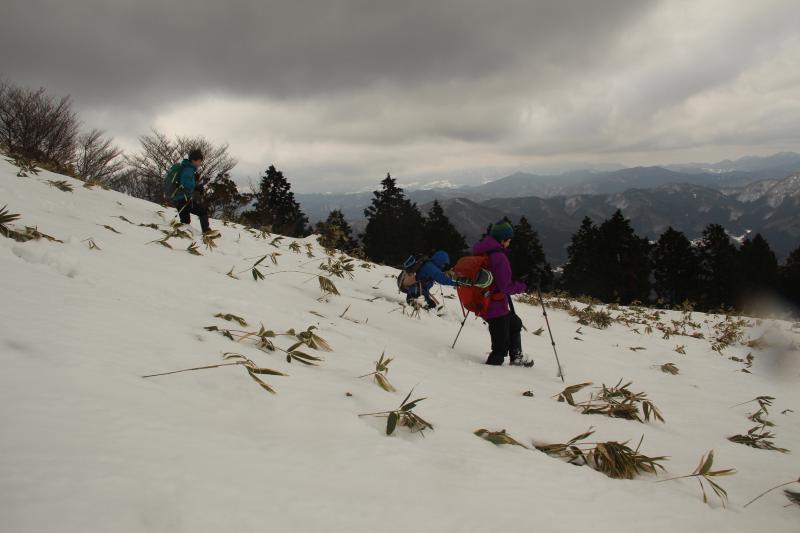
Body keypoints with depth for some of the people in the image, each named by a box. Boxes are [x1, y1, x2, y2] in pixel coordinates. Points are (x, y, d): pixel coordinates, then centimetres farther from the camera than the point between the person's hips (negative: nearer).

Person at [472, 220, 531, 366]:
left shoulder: (482, 251, 3)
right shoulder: (499, 257, -24)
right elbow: (505, 287, -22)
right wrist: (523, 286, -7)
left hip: (483, 303, 10)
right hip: (496, 306, -10)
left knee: (515, 324, 33)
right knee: (501, 348, 1)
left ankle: (516, 359, 46)